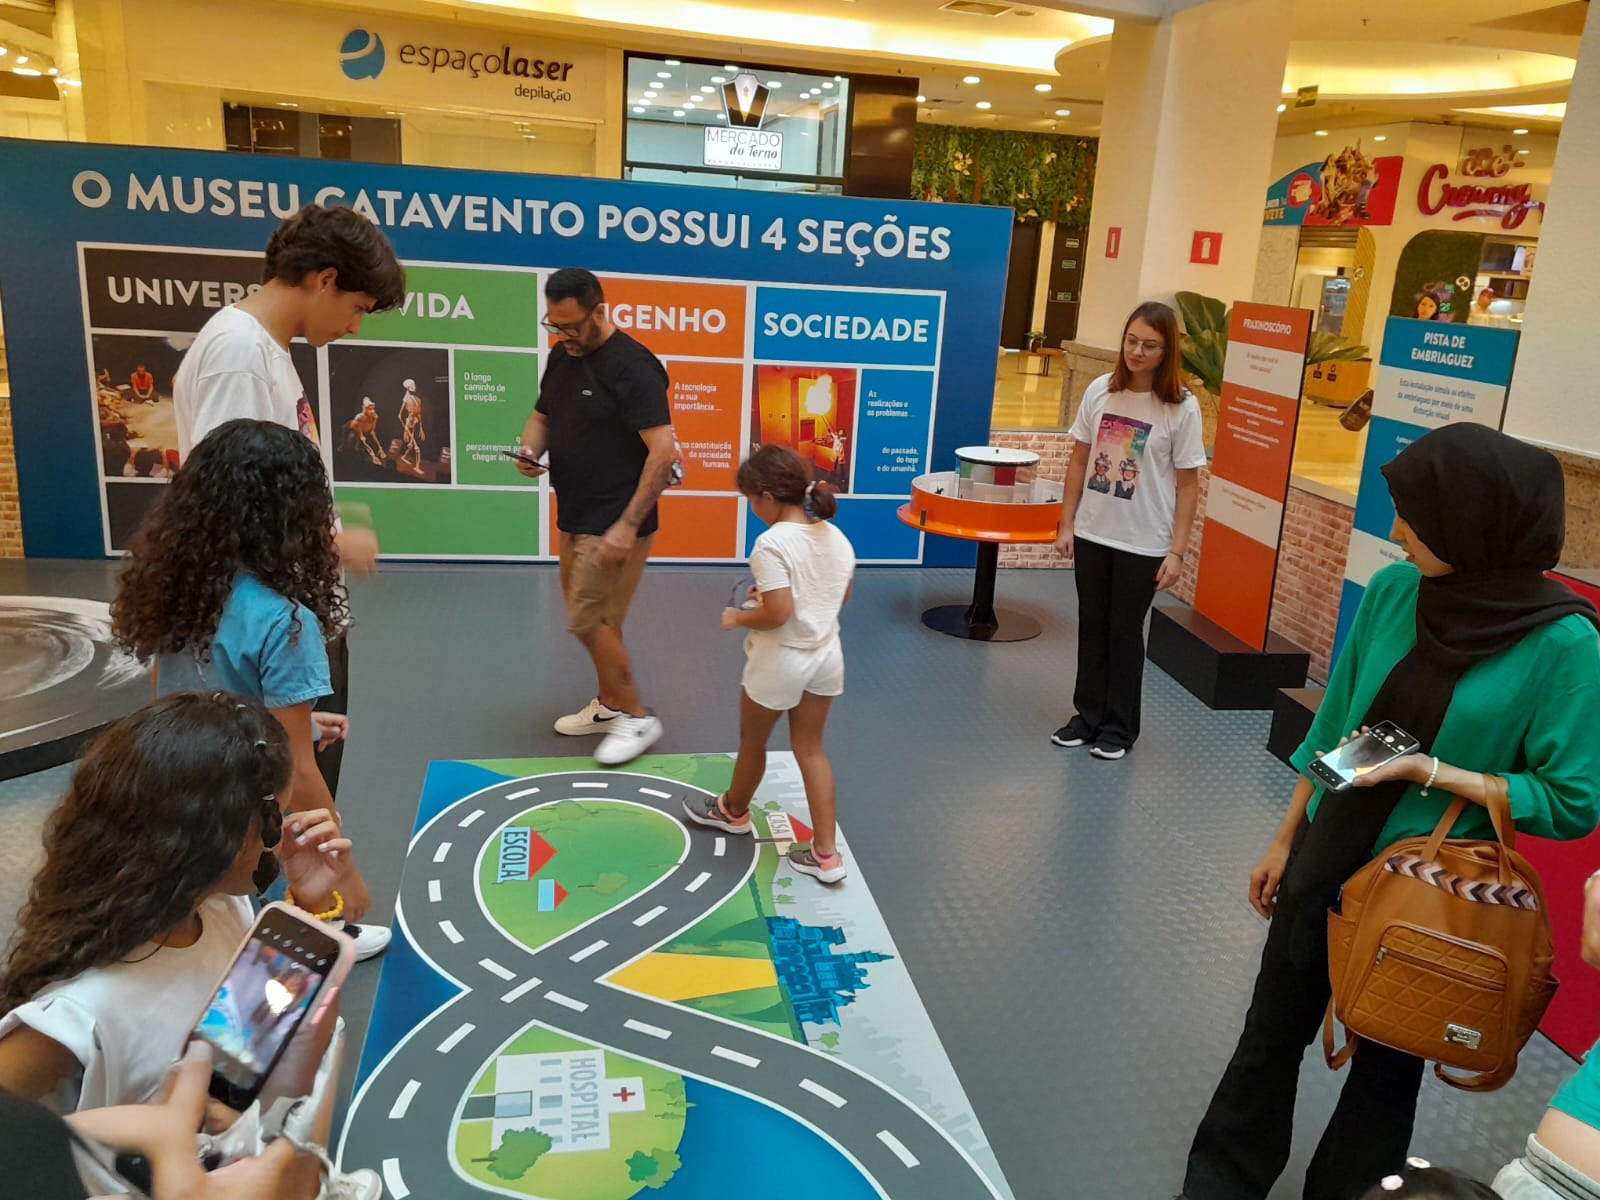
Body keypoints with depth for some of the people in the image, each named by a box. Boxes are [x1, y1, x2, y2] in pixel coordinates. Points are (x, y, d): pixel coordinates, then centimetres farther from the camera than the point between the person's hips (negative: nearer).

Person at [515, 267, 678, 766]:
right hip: (576, 518, 9)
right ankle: (608, 705, 34)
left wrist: (628, 525, -26)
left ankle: (637, 717, 9)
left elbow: (663, 452, -23)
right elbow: (542, 416, 20)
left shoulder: (632, 366, -19)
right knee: (595, 619, 17)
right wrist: (530, 449, -4)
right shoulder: (562, 358, 7)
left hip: (614, 525, -8)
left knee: (589, 620, -5)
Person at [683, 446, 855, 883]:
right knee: (810, 749, 16)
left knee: (752, 741, 20)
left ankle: (734, 810, 47)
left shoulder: (772, 544, -22)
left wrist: (737, 618, -8)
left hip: (780, 661, -6)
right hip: (826, 657, 7)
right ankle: (826, 854, 16)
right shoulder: (836, 537, 1)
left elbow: (777, 615, -27)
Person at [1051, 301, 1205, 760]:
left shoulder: (1182, 407, -11)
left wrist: (1177, 551, -11)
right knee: (1092, 627, 12)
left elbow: (1187, 484, -8)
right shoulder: (1101, 390, -2)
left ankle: (1119, 727, 21)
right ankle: (1088, 716, 26)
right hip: (1092, 533, 3)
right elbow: (1079, 460, 6)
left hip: (1144, 544, -3)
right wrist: (1066, 523, 5)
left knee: (1125, 632, 7)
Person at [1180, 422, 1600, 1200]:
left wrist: (1427, 771, -23)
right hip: (1326, 857, 4)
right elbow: (1334, 724, 2)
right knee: (1271, 1033, 18)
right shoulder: (1395, 591, -8)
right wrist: (1285, 841, 8)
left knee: (1386, 1059, 18)